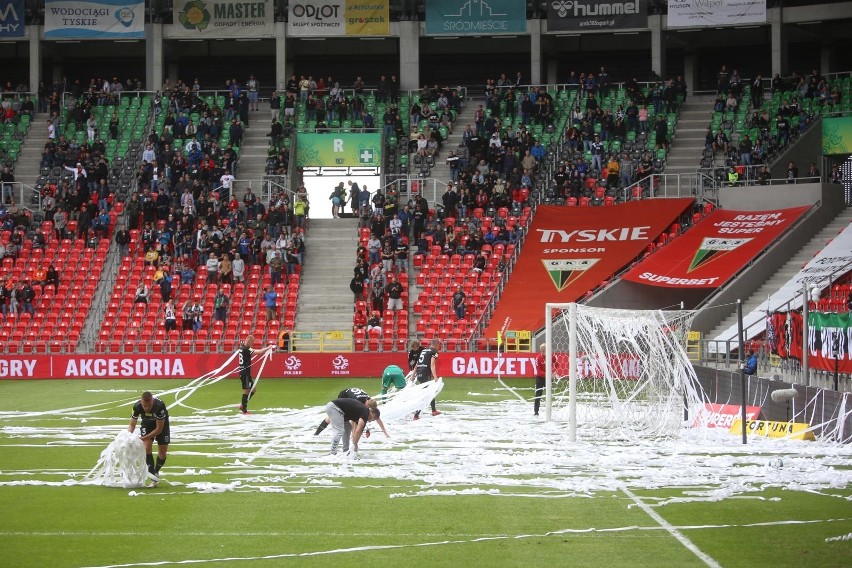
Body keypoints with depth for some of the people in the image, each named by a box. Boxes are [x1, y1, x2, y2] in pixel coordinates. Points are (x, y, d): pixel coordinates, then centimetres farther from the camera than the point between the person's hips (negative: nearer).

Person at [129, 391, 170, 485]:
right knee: (147, 447, -20)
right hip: (147, 424, 2)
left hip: (161, 423, -2)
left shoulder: (160, 406, -40)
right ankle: (151, 472, -14)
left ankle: (156, 471, 25)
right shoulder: (137, 407, -32)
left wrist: (144, 438, -37)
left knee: (162, 452, 0)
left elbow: (159, 429, -31)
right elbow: (132, 425, -17)